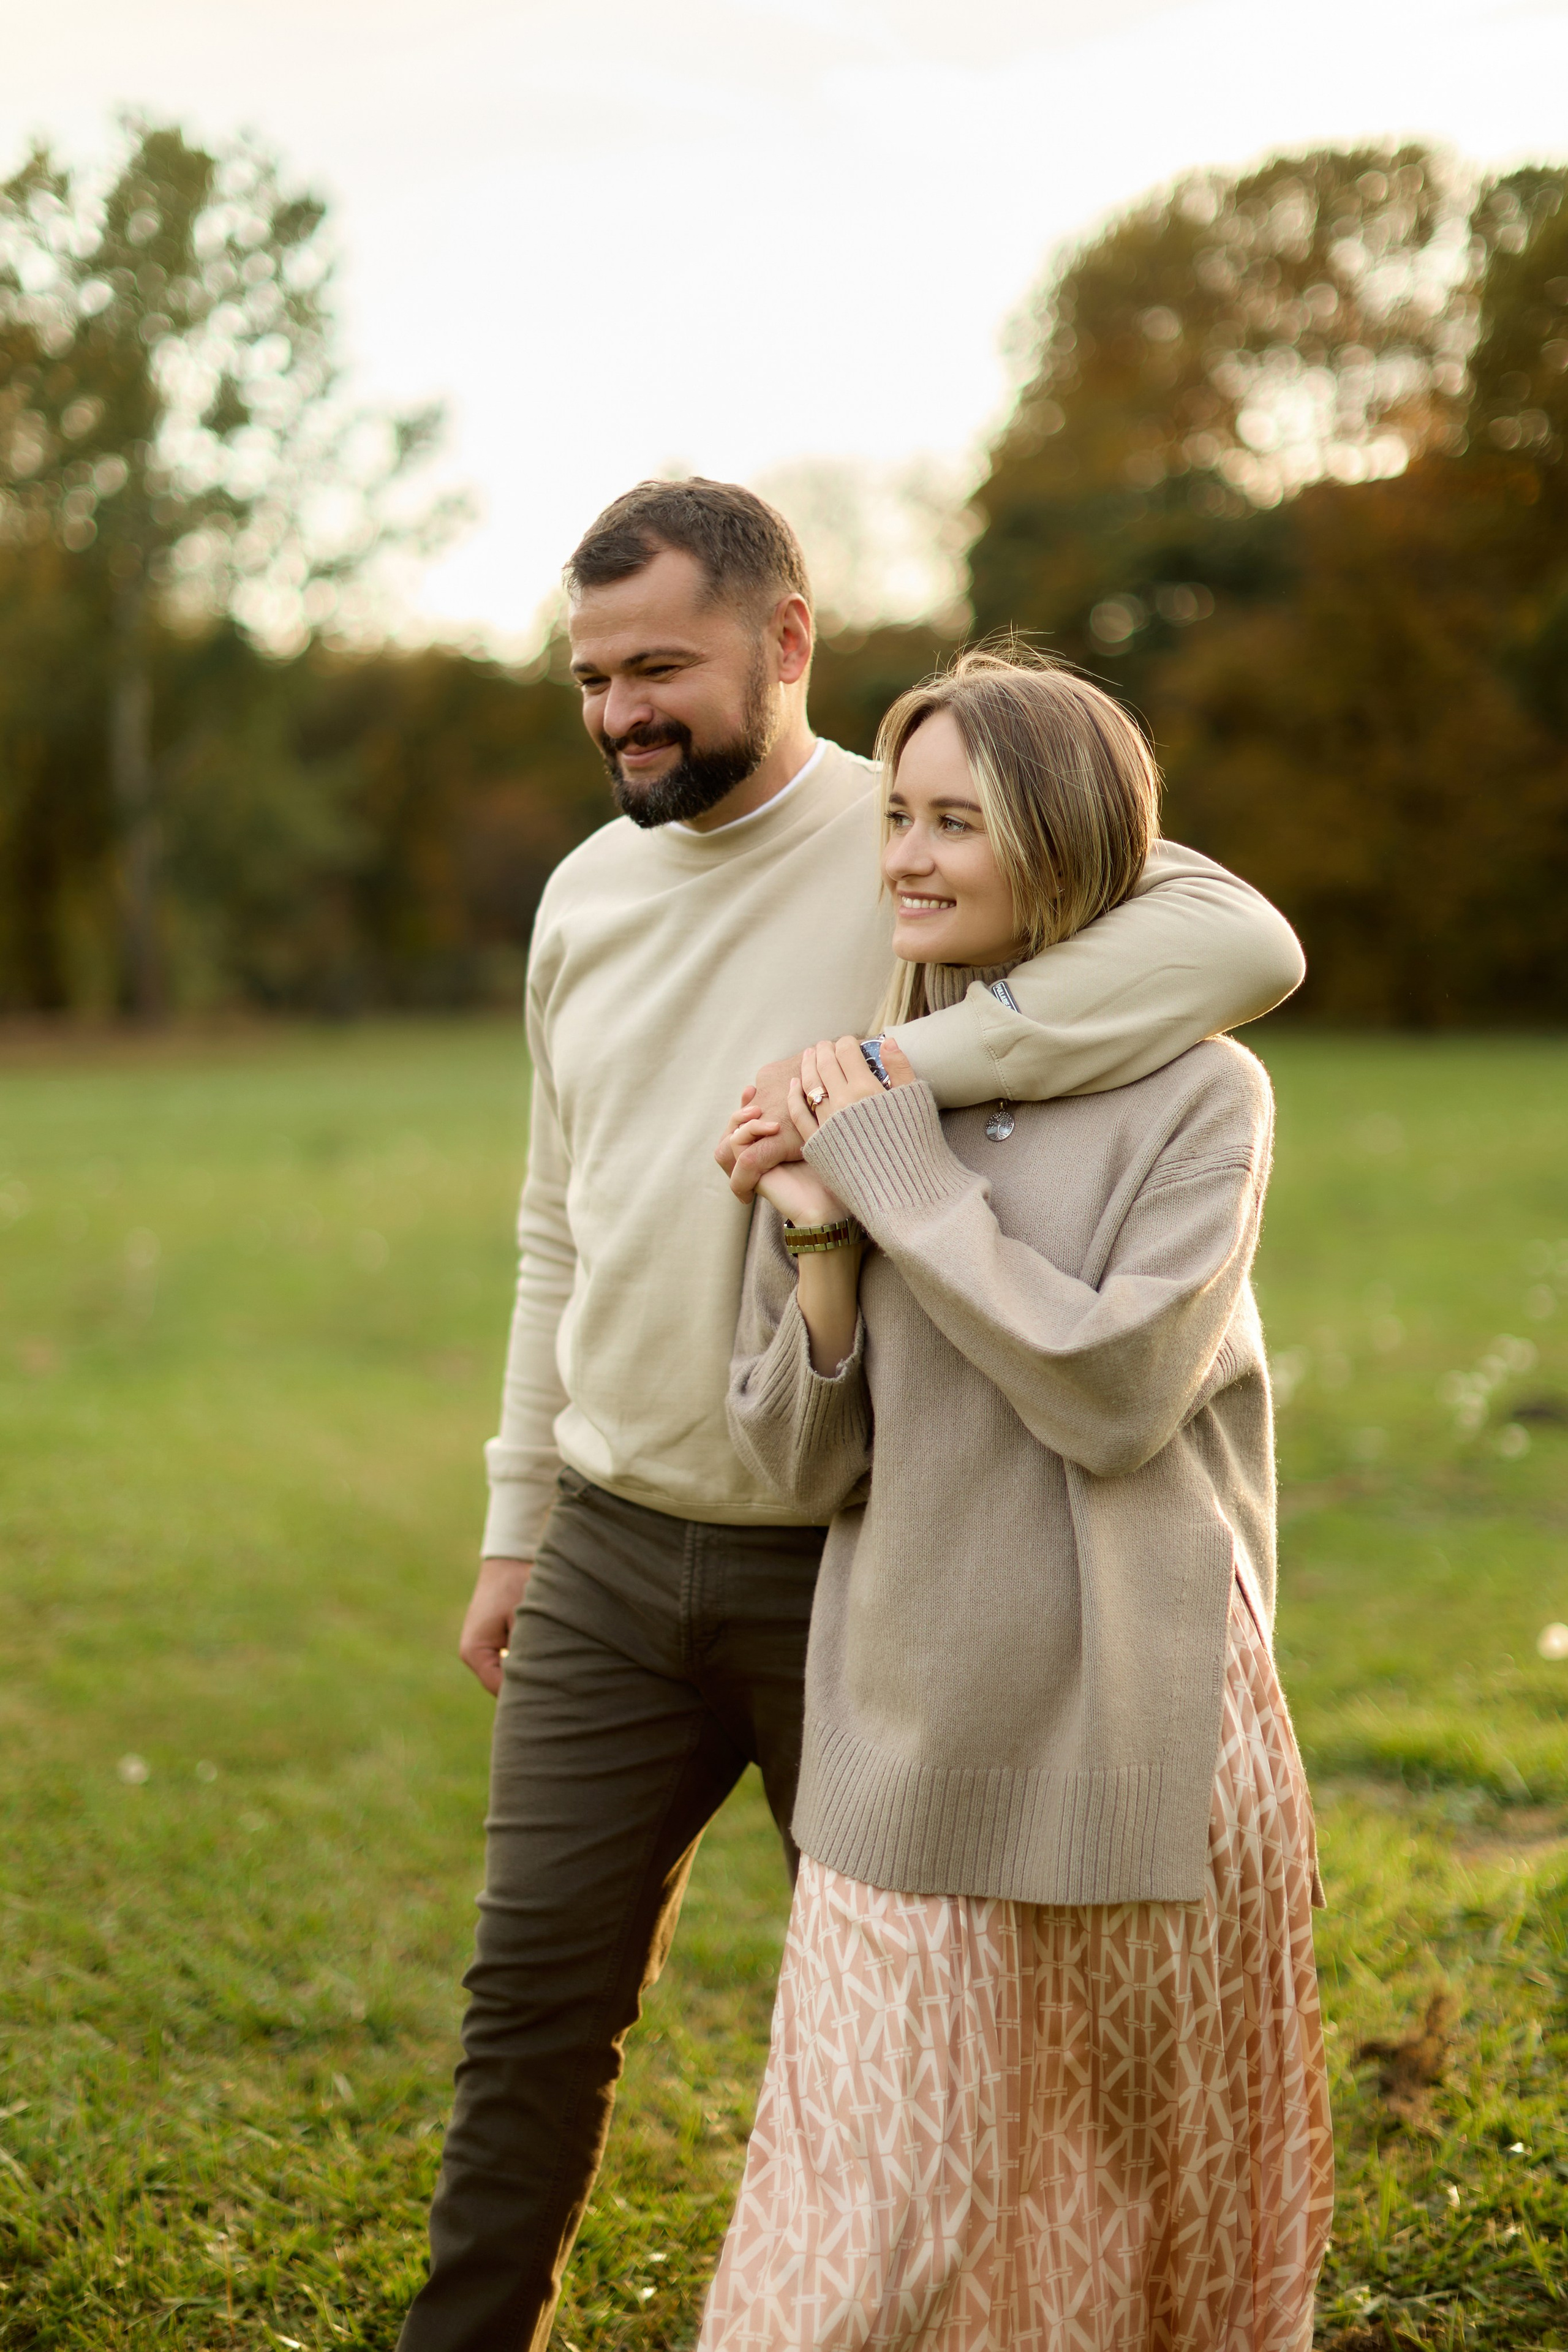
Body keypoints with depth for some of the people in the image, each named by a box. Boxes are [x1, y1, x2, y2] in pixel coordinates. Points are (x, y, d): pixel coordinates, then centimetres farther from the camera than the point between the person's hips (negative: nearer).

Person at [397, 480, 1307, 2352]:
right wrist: (514, 1527, 16)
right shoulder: (586, 893, 8)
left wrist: (894, 1066, -34)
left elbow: (1242, 941, -28)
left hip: (851, 1565, -5)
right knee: (535, 1993, 9)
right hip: (612, 1556, 5)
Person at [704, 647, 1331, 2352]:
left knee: (1154, 2190, 12)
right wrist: (824, 1241, -11)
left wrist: (911, 1183, -13)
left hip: (1133, 1724, -2)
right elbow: (799, 1466, 5)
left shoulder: (1199, 1098, -4)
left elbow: (1110, 1394, -17)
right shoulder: (857, 1100, 7)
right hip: (912, 1728, 2)